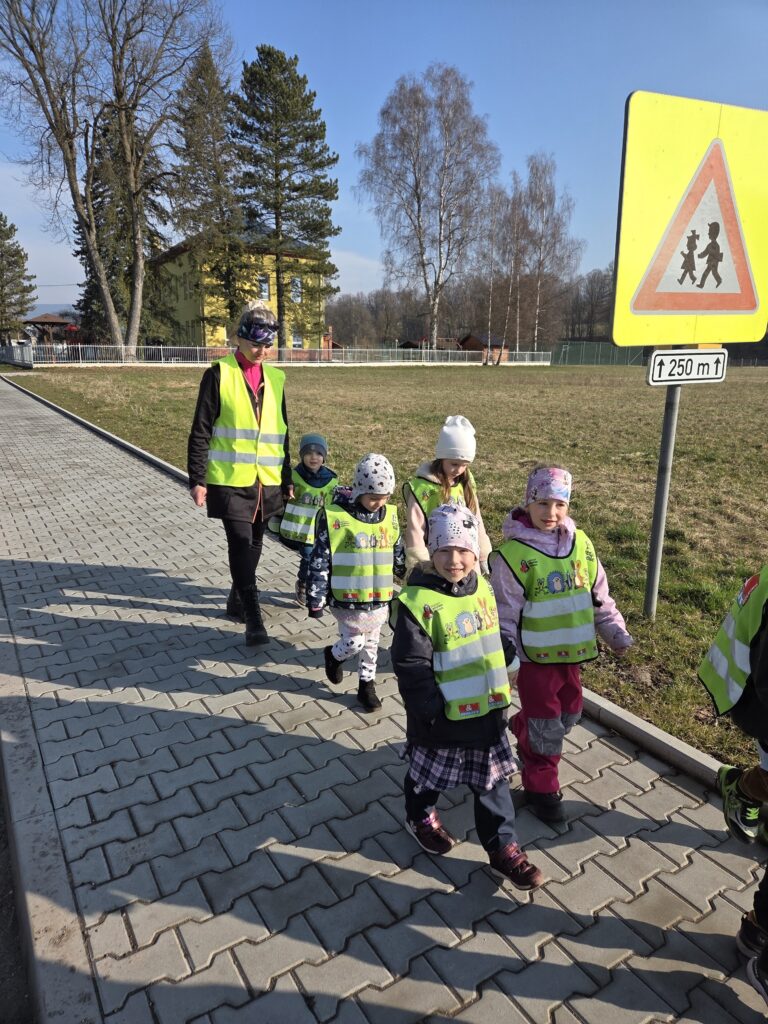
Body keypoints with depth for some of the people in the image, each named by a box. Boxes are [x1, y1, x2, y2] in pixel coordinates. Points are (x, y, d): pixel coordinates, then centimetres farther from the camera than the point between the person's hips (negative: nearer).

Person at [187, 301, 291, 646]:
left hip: (267, 481, 5)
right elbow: (200, 430, -4)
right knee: (241, 544, -9)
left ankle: (237, 599, 34)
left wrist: (287, 480, 15)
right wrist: (197, 479, -9)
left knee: (253, 544, 14)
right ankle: (253, 619, -3)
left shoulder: (275, 378, 10)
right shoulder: (219, 374, -4)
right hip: (229, 479, -5)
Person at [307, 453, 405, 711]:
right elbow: (319, 560, -12)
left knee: (370, 644, 16)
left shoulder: (389, 516, 0)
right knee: (354, 642, 1)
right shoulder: (335, 517, -16)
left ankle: (367, 685, 36)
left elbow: (399, 554, 14)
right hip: (347, 599, -4)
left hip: (379, 599, 5)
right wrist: (316, 599, -11)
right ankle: (334, 655, 34)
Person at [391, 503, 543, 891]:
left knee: (493, 780, 15)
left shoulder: (482, 588, -2)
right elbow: (410, 665, -21)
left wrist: (509, 662, 8)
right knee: (428, 773, 21)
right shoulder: (417, 601, -23)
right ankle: (421, 817, 49)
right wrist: (432, 709, -20)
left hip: (487, 710, 5)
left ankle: (503, 849, 32)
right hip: (441, 717, -5)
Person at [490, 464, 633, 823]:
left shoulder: (580, 543, -1)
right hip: (535, 656, -6)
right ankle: (540, 787, 27)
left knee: (569, 714, 21)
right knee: (546, 727, 5)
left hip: (571, 651, 6)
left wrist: (616, 632, 7)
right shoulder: (512, 554, -17)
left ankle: (521, 730, 49)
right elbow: (505, 612, -12)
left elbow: (599, 595, 9)